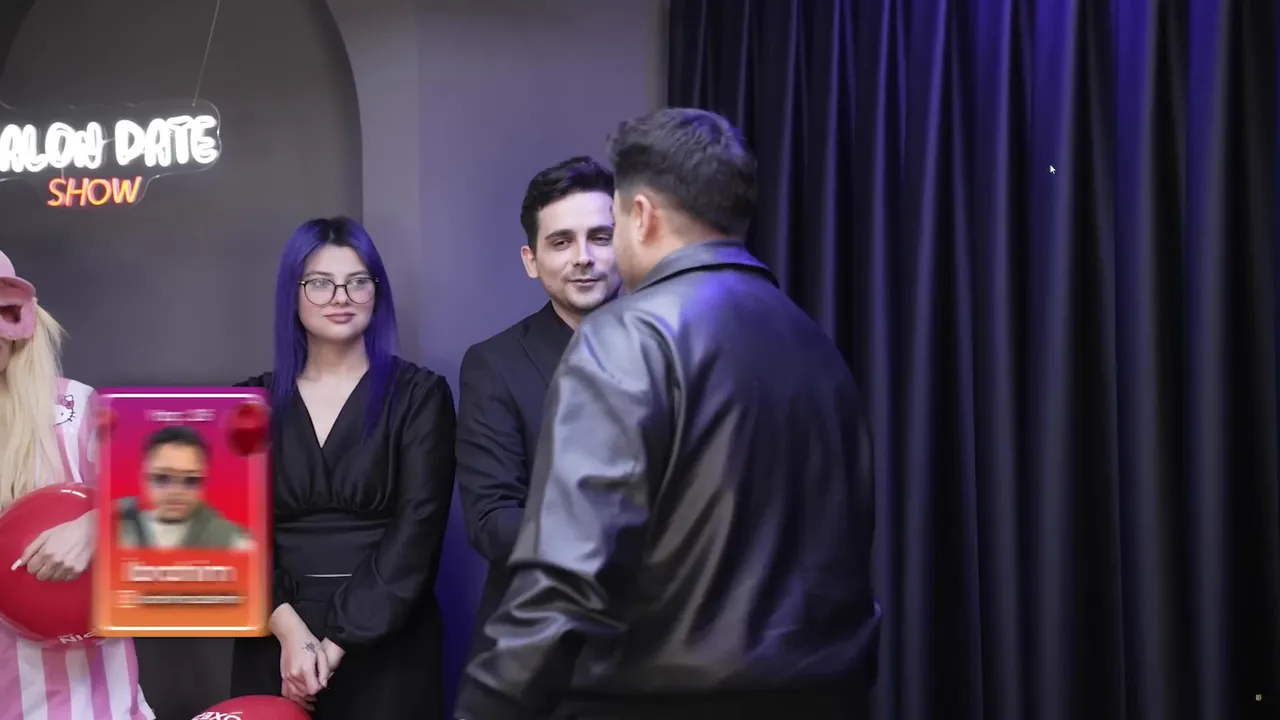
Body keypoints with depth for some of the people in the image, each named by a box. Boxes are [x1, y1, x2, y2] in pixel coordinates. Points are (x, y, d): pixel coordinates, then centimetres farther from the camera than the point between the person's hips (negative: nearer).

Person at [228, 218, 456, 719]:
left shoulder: (419, 395, -1)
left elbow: (416, 532, -9)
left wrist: (336, 641, -15)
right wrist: (289, 628, -15)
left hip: (386, 646, -2)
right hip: (275, 647, 2)